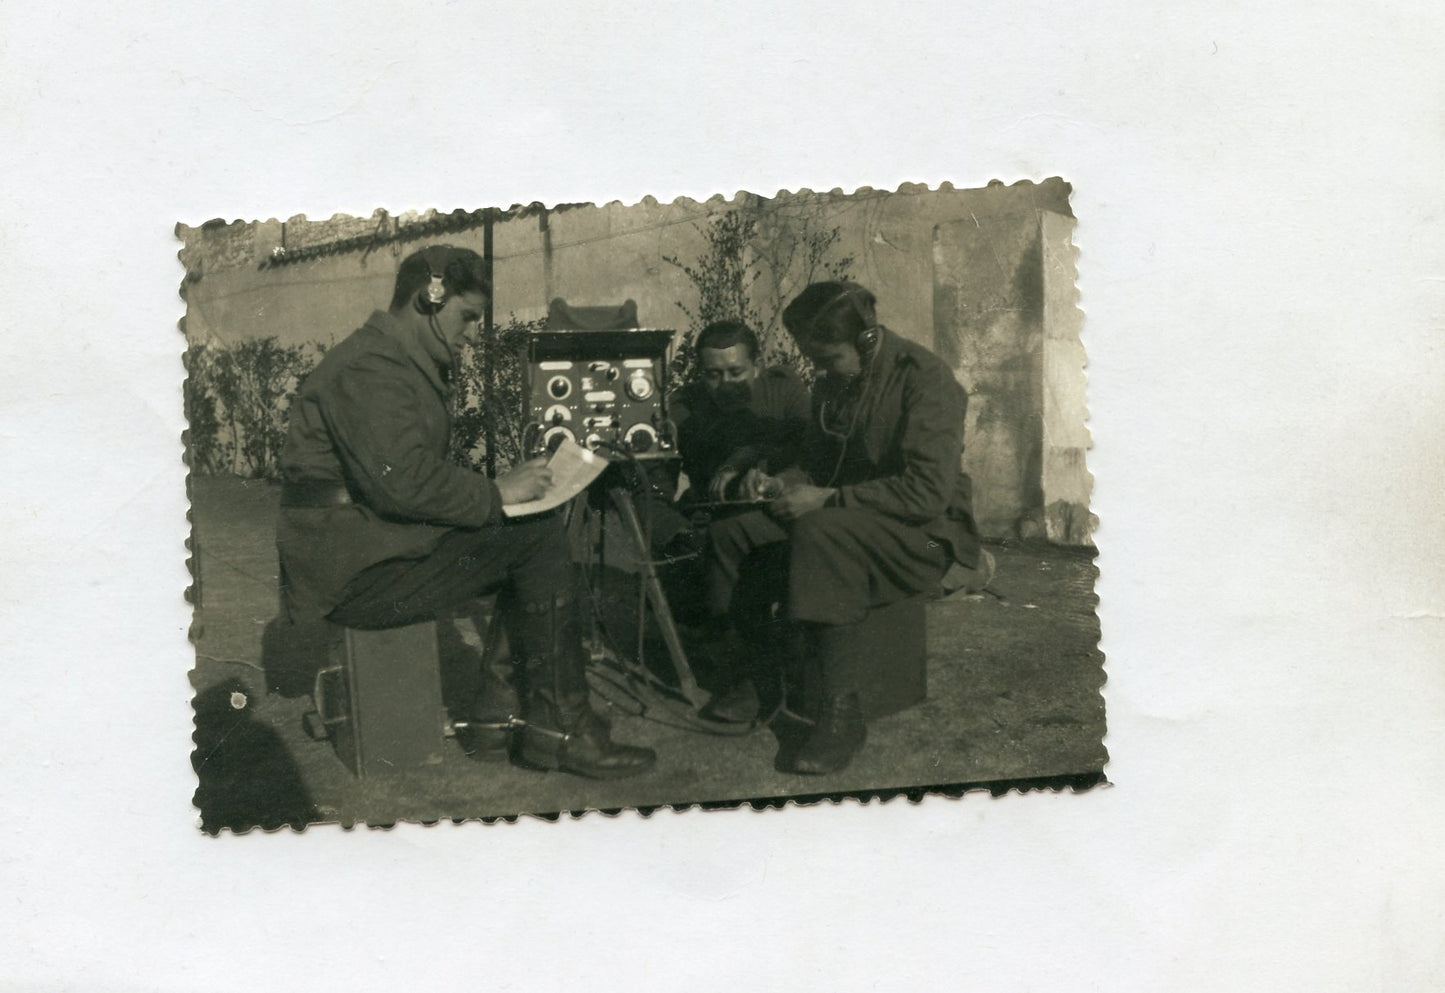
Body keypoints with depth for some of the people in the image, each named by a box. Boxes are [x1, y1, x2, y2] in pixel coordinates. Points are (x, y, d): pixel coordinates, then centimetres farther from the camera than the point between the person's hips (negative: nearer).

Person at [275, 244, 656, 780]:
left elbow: (424, 470, 19)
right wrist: (495, 493, -16)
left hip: (378, 541, 11)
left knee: (535, 535, 4)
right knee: (539, 537, -15)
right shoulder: (369, 369, -15)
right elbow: (403, 482, -27)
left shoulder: (403, 363, 21)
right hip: (355, 570, -11)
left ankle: (545, 723, 1)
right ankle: (561, 729, -8)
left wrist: (492, 488, 3)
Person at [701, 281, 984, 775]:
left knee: (819, 532, -37)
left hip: (923, 535, -8)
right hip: (844, 523, 8)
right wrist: (781, 482, -2)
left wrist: (827, 498, -25)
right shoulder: (834, 382, 9)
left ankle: (841, 712, -31)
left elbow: (929, 491, -25)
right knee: (731, 534, -10)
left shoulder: (924, 378, -16)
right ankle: (759, 679, 2)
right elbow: (817, 464, 21)